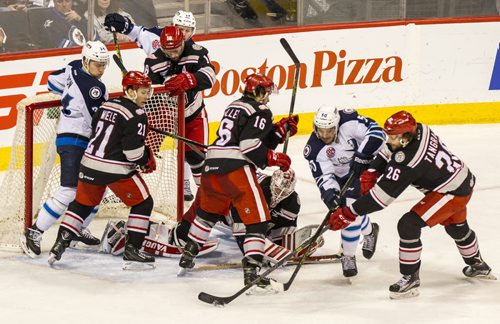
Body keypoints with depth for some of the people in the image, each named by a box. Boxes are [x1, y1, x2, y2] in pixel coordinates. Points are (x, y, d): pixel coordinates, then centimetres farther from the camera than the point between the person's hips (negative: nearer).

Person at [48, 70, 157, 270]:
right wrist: (146, 161, 1)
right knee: (143, 203, 6)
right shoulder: (137, 115, -12)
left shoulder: (106, 106, 12)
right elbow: (133, 150, -19)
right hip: (115, 169, -7)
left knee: (82, 203, 23)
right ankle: (132, 251, 0)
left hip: (90, 164, 7)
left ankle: (59, 246, 19)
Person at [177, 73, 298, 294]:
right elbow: (250, 146, -14)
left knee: (208, 212, 28)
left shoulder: (234, 107, 25)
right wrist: (274, 158, -4)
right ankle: (252, 272, -16)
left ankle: (187, 257, 37)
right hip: (235, 168, -8)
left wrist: (282, 129, 22)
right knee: (257, 218, -5)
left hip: (212, 167, 8)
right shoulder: (260, 111, -1)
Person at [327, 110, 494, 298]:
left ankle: (410, 279, -5)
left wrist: (349, 214, -28)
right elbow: (389, 151, 8)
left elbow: (382, 195, -31)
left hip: (453, 192, -10)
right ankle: (478, 265, 58)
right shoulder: (418, 130, -9)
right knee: (456, 227, 33)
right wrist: (371, 172, -4)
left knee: (409, 225, -15)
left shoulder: (405, 163, -32)